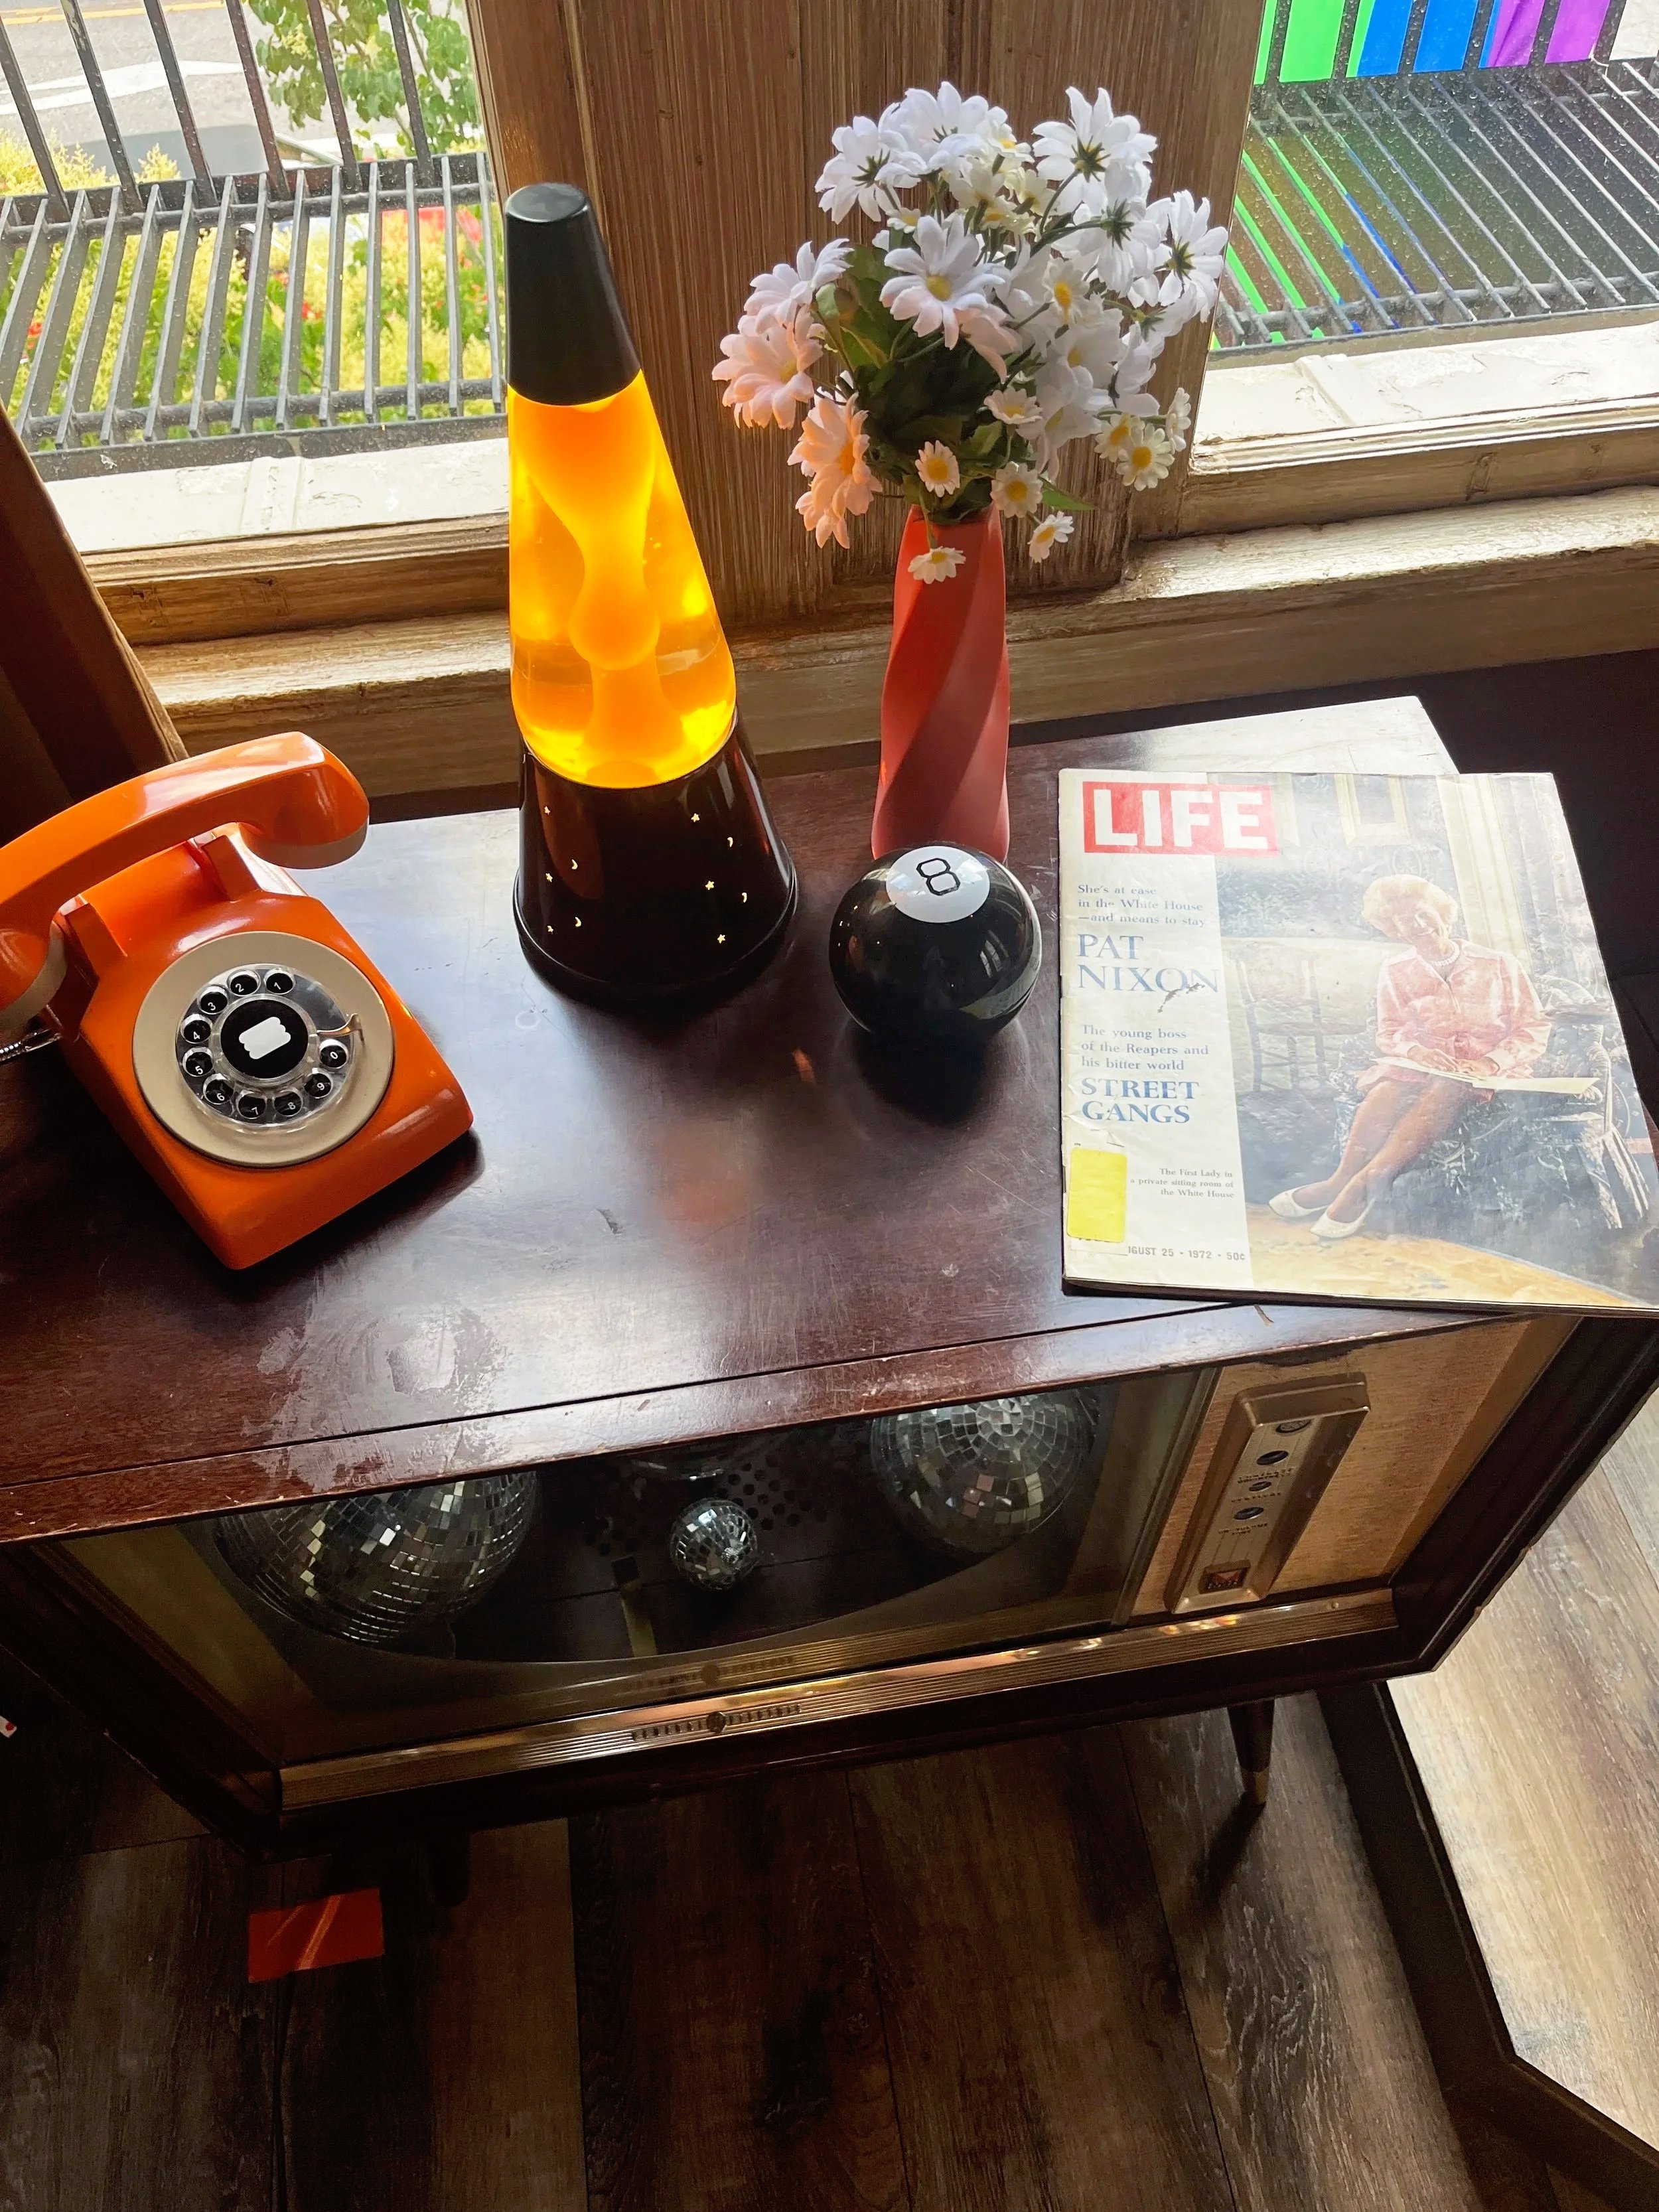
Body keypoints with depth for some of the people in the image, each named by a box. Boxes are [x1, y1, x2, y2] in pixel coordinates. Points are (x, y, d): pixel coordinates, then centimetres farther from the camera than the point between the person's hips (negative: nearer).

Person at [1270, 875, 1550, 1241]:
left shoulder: (1499, 964, 8)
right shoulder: (1395, 971, 14)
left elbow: (1534, 1028, 4)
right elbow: (1388, 1033, 9)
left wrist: (1491, 1063, -15)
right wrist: (1416, 1050, -15)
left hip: (1487, 1072, -2)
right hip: (1421, 1062, 2)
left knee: (1445, 1089, -38)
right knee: (1388, 1086, -35)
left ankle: (1365, 1182, -50)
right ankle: (1344, 1179, -47)